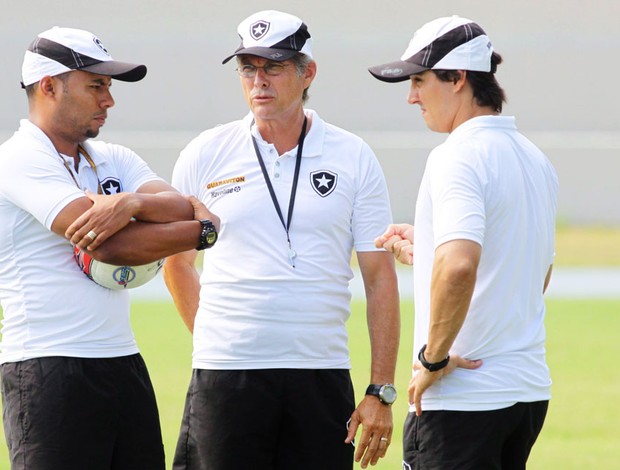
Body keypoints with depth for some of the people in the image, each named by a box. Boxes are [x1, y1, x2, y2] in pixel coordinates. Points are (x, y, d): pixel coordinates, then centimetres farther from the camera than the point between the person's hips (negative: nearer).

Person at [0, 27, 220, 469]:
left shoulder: (114, 160, 17)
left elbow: (185, 208, 0)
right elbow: (111, 247, -17)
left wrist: (132, 204, -20)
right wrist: (204, 231, -7)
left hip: (124, 363, 7)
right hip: (49, 371, -7)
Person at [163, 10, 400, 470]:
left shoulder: (353, 157, 4)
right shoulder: (206, 155, 5)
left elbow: (380, 278, 3)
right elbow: (177, 261, 16)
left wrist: (382, 391, -3)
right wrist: (221, 339, 11)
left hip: (322, 375, 0)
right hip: (225, 378, 0)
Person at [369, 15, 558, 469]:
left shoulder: (458, 157, -15)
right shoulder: (537, 161, 13)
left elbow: (459, 266, -31)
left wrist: (433, 357, -19)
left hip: (462, 396, -9)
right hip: (530, 390, 9)